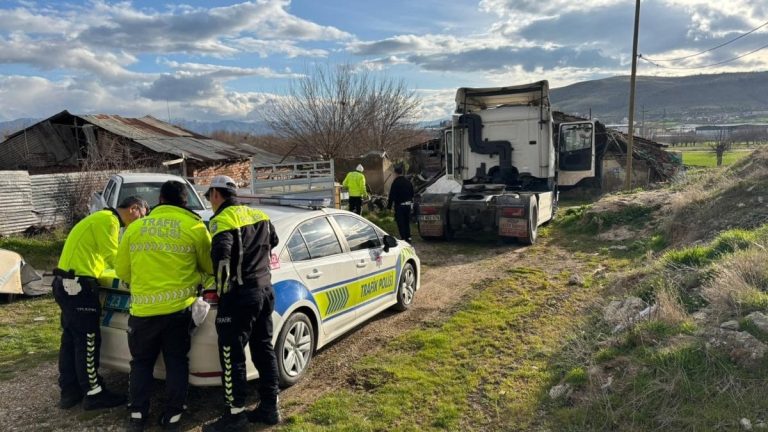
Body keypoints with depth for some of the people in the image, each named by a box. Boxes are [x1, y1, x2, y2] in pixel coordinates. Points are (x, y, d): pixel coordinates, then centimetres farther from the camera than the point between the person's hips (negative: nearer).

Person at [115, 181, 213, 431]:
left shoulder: (135, 228, 7)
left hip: (142, 308, 2)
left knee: (141, 362, 19)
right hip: (178, 307, -1)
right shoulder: (194, 227, -2)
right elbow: (211, 266, 7)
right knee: (176, 362, 13)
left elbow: (122, 271, 14)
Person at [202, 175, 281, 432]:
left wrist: (221, 286, -15)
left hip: (240, 295, -8)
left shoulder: (223, 220, -12)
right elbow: (272, 241, 28)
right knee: (264, 349, 15)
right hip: (265, 289, 8)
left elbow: (221, 254, -29)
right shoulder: (259, 215, 12)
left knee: (232, 355, 3)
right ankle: (270, 408, 24)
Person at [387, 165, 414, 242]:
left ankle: (403, 237, -2)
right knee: (407, 221, 16)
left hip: (399, 205, -6)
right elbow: (412, 193, 14)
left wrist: (389, 206, -11)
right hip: (408, 204, 6)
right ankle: (408, 237, 20)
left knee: (400, 222, 0)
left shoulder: (395, 182, -16)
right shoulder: (408, 181, 4)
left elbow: (392, 195, -15)